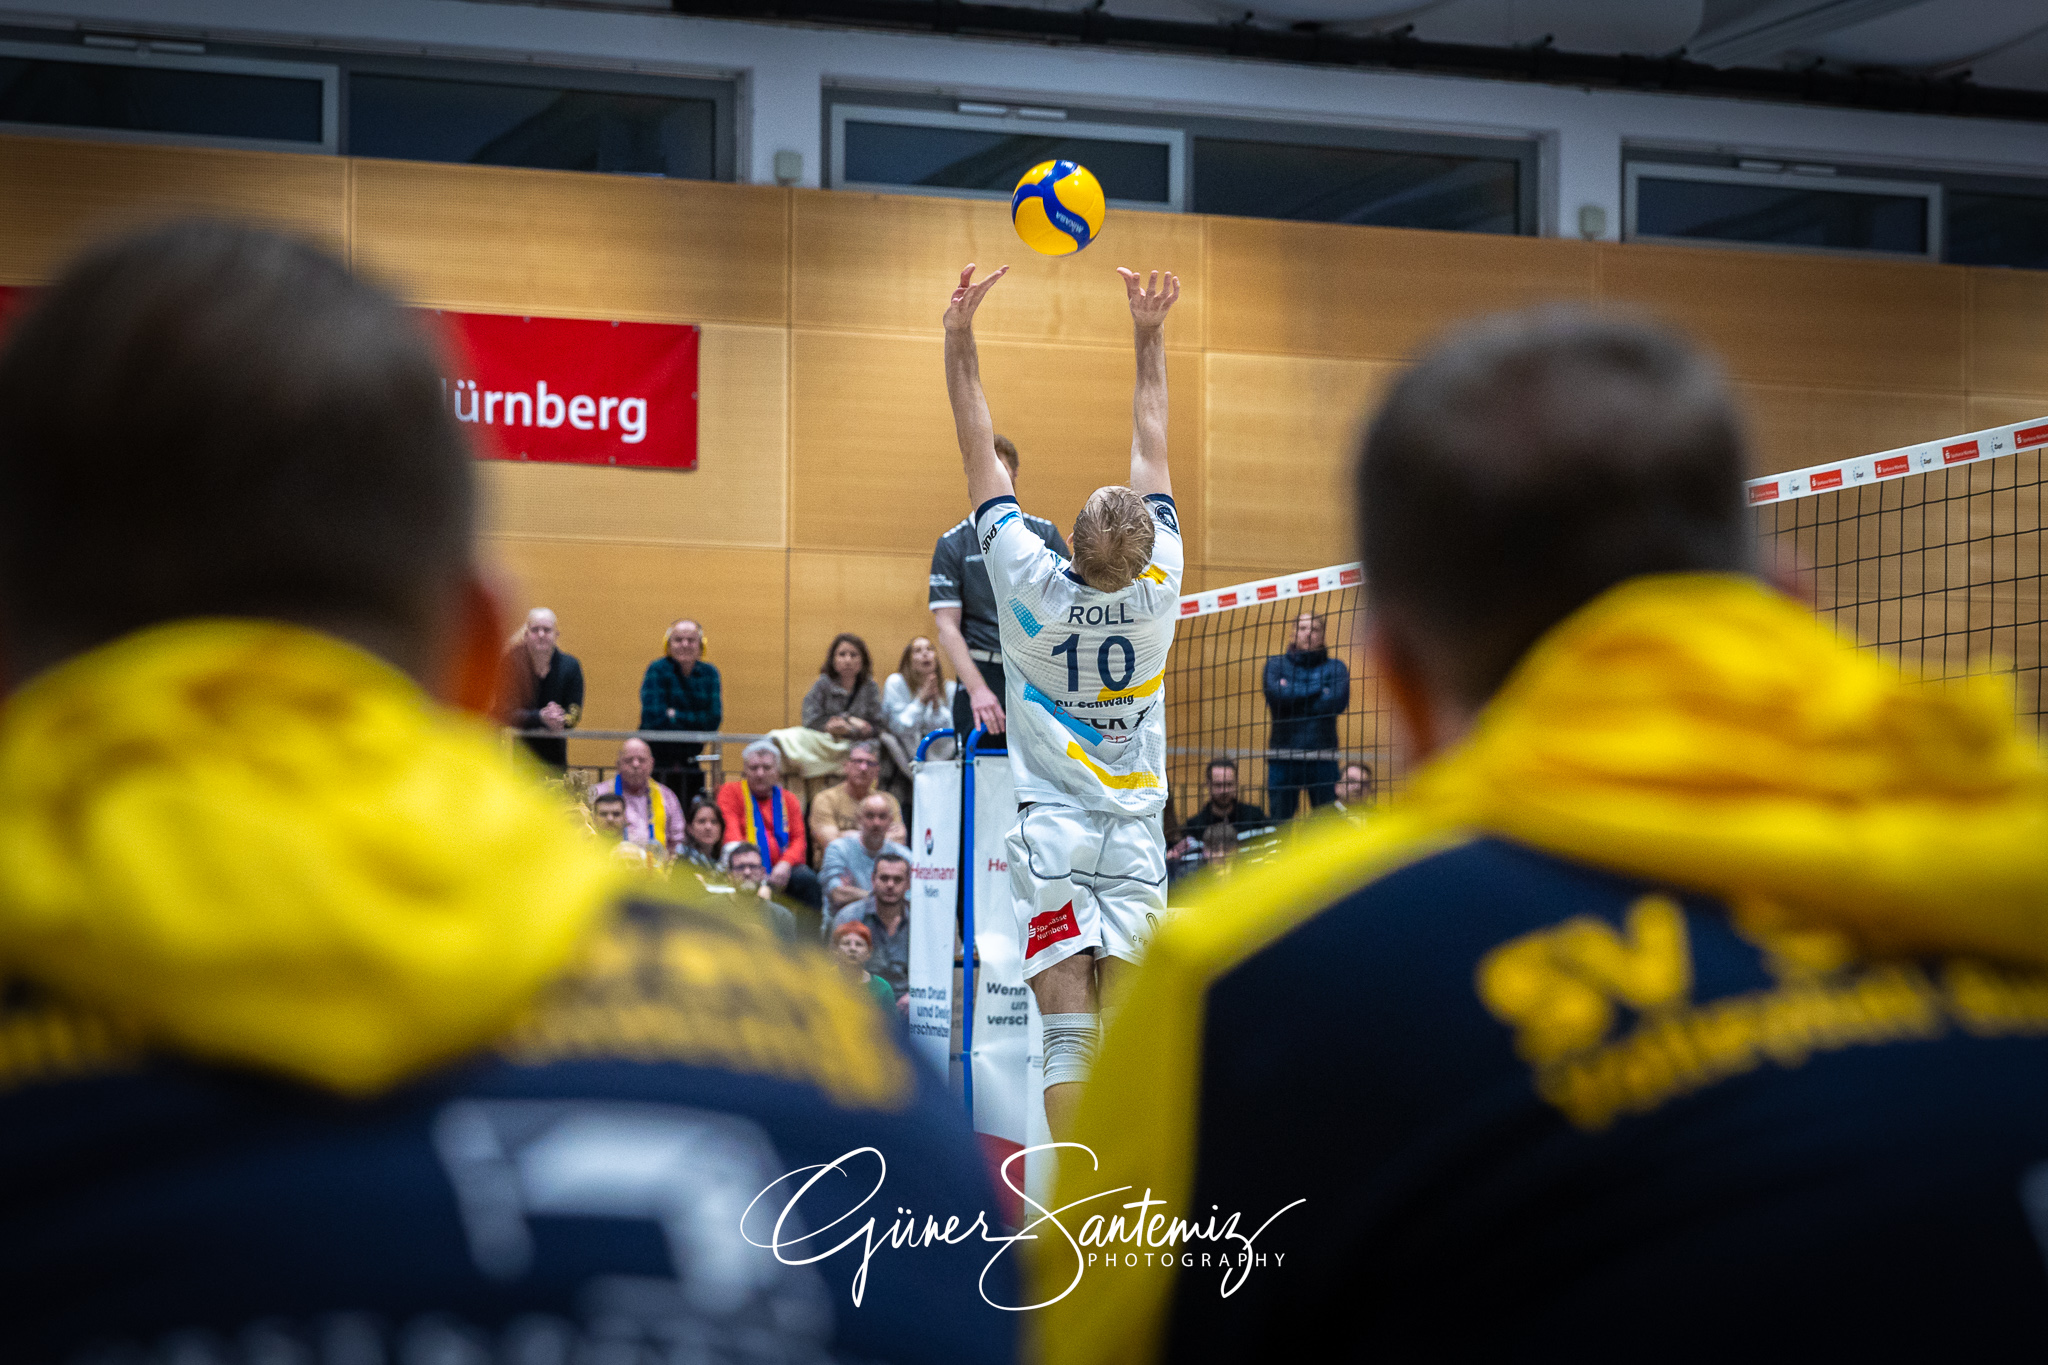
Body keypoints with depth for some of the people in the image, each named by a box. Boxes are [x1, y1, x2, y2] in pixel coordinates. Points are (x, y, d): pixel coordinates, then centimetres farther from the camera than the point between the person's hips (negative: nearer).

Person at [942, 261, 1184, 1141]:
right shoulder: (1157, 589, -6)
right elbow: (1151, 449, 6)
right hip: (1135, 833, 2)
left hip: (1053, 829, -2)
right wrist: (1149, 335, 15)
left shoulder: (1035, 587, -12)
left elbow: (979, 453, -4)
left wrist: (959, 335, 2)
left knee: (1069, 1034, -7)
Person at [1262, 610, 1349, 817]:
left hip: (1322, 758, 0)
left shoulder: (1335, 667, 10)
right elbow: (1275, 695, -8)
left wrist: (1293, 695, -4)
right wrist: (1319, 687, -3)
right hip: (1283, 759, 0)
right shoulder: (1276, 665, 11)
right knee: (1279, 822, -1)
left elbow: (1338, 702, -8)